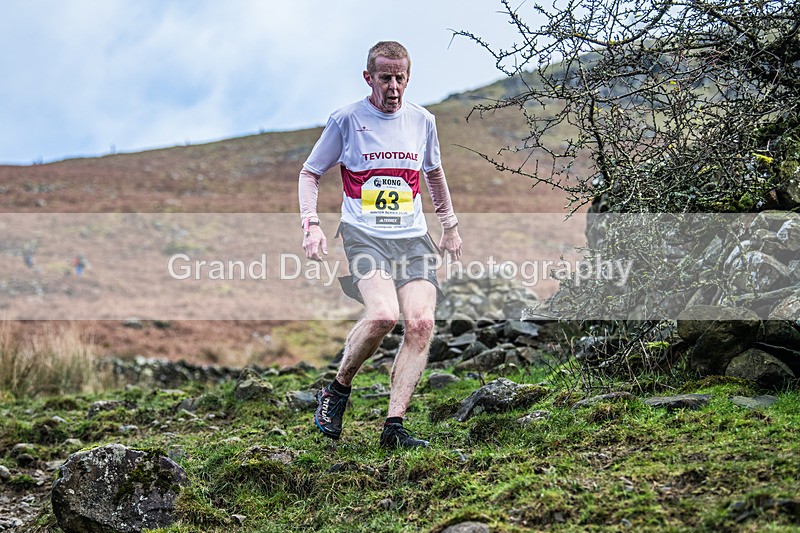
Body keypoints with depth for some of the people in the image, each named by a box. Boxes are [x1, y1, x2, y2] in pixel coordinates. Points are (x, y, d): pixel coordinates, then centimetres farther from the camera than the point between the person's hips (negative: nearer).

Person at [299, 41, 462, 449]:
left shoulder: (422, 121, 11)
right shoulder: (346, 119, 1)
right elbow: (310, 173, 9)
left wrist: (450, 225, 30)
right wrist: (311, 224, -5)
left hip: (413, 238, 4)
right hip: (362, 234, -4)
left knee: (421, 323, -16)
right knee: (383, 314, -28)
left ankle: (394, 426, -11)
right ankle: (338, 389, -2)